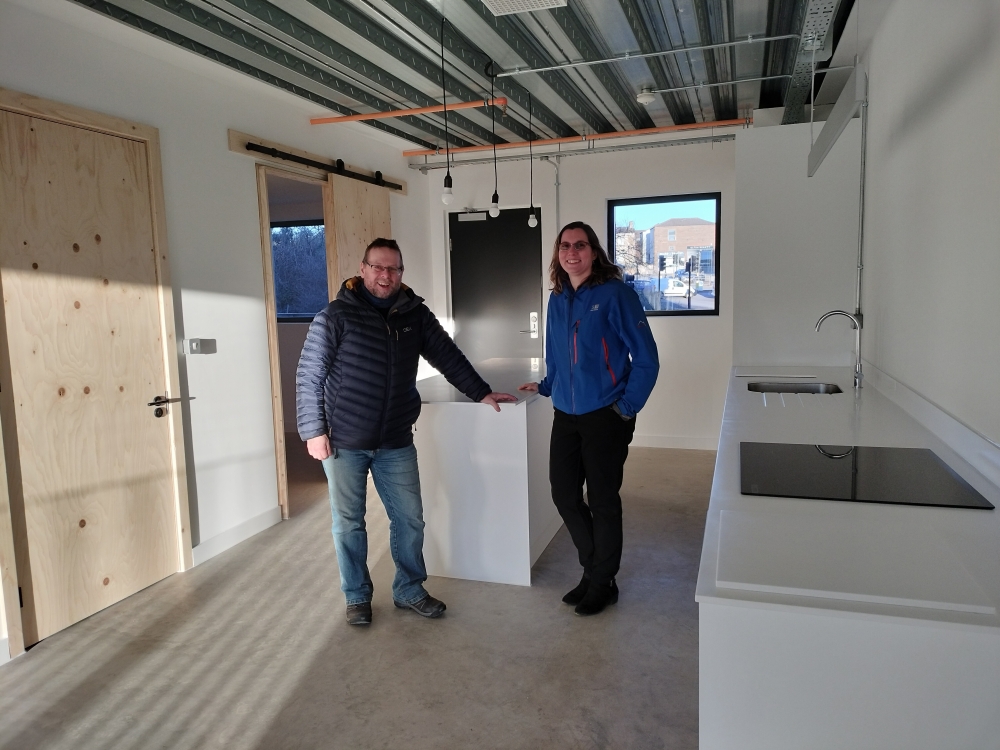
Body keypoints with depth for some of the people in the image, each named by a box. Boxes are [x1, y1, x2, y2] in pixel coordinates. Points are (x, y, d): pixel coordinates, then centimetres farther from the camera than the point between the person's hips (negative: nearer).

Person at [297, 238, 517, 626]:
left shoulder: (415, 314, 4)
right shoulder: (335, 316, -7)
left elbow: (448, 356, 13)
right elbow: (309, 377, -6)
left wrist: (481, 392, 13)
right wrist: (313, 430, -10)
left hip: (396, 443, 3)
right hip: (344, 442, -3)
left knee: (409, 518, 9)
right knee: (349, 522, 9)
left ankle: (409, 589, 29)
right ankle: (357, 597, 27)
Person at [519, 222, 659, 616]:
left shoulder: (615, 295, -10)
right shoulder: (557, 299, 8)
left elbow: (646, 359, -10)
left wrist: (627, 407, -12)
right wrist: (546, 385, 10)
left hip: (605, 417, -6)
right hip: (565, 415, 6)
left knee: (602, 501, 6)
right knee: (564, 493, 10)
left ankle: (603, 583, 26)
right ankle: (593, 568, 33)